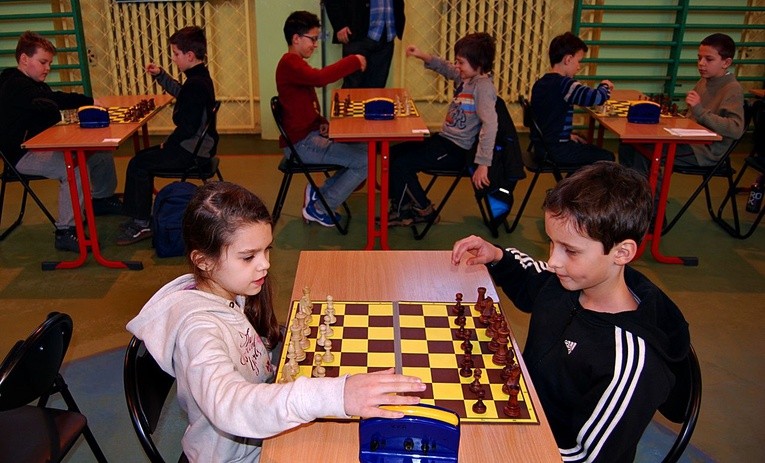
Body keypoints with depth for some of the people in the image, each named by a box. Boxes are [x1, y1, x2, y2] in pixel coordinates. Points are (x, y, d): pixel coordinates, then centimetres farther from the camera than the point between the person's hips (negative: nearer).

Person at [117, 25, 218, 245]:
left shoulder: (195, 84, -22)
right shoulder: (200, 77, 10)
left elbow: (188, 126, -26)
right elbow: (180, 92, 33)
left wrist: (168, 144, -13)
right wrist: (160, 75, 22)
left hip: (191, 151, -11)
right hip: (198, 146, 11)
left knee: (138, 165, -8)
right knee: (144, 157, 19)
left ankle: (141, 223, 0)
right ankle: (141, 216, 26)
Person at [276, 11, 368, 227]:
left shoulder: (296, 64, 17)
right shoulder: (289, 63, -16)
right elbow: (320, 78, -36)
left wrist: (322, 121, 2)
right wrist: (354, 61, -24)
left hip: (310, 134, 10)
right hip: (301, 143, -10)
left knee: (363, 150, 10)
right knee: (365, 161, -12)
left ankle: (320, 193, 10)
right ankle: (319, 208, 0)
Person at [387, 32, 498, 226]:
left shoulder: (483, 86, -21)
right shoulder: (465, 77, 5)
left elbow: (490, 125, -30)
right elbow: (445, 68, 25)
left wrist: (483, 164, -33)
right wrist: (422, 56, 9)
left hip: (456, 150, -10)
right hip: (442, 139, 10)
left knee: (401, 165, -13)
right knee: (394, 153, 15)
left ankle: (425, 211, 8)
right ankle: (401, 206, 25)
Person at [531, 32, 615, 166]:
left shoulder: (540, 83, 9)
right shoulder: (564, 84, -19)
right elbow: (597, 97, -28)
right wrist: (604, 85, -6)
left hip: (541, 146, 9)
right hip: (556, 150, -9)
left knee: (590, 149, 31)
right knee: (607, 158, 2)